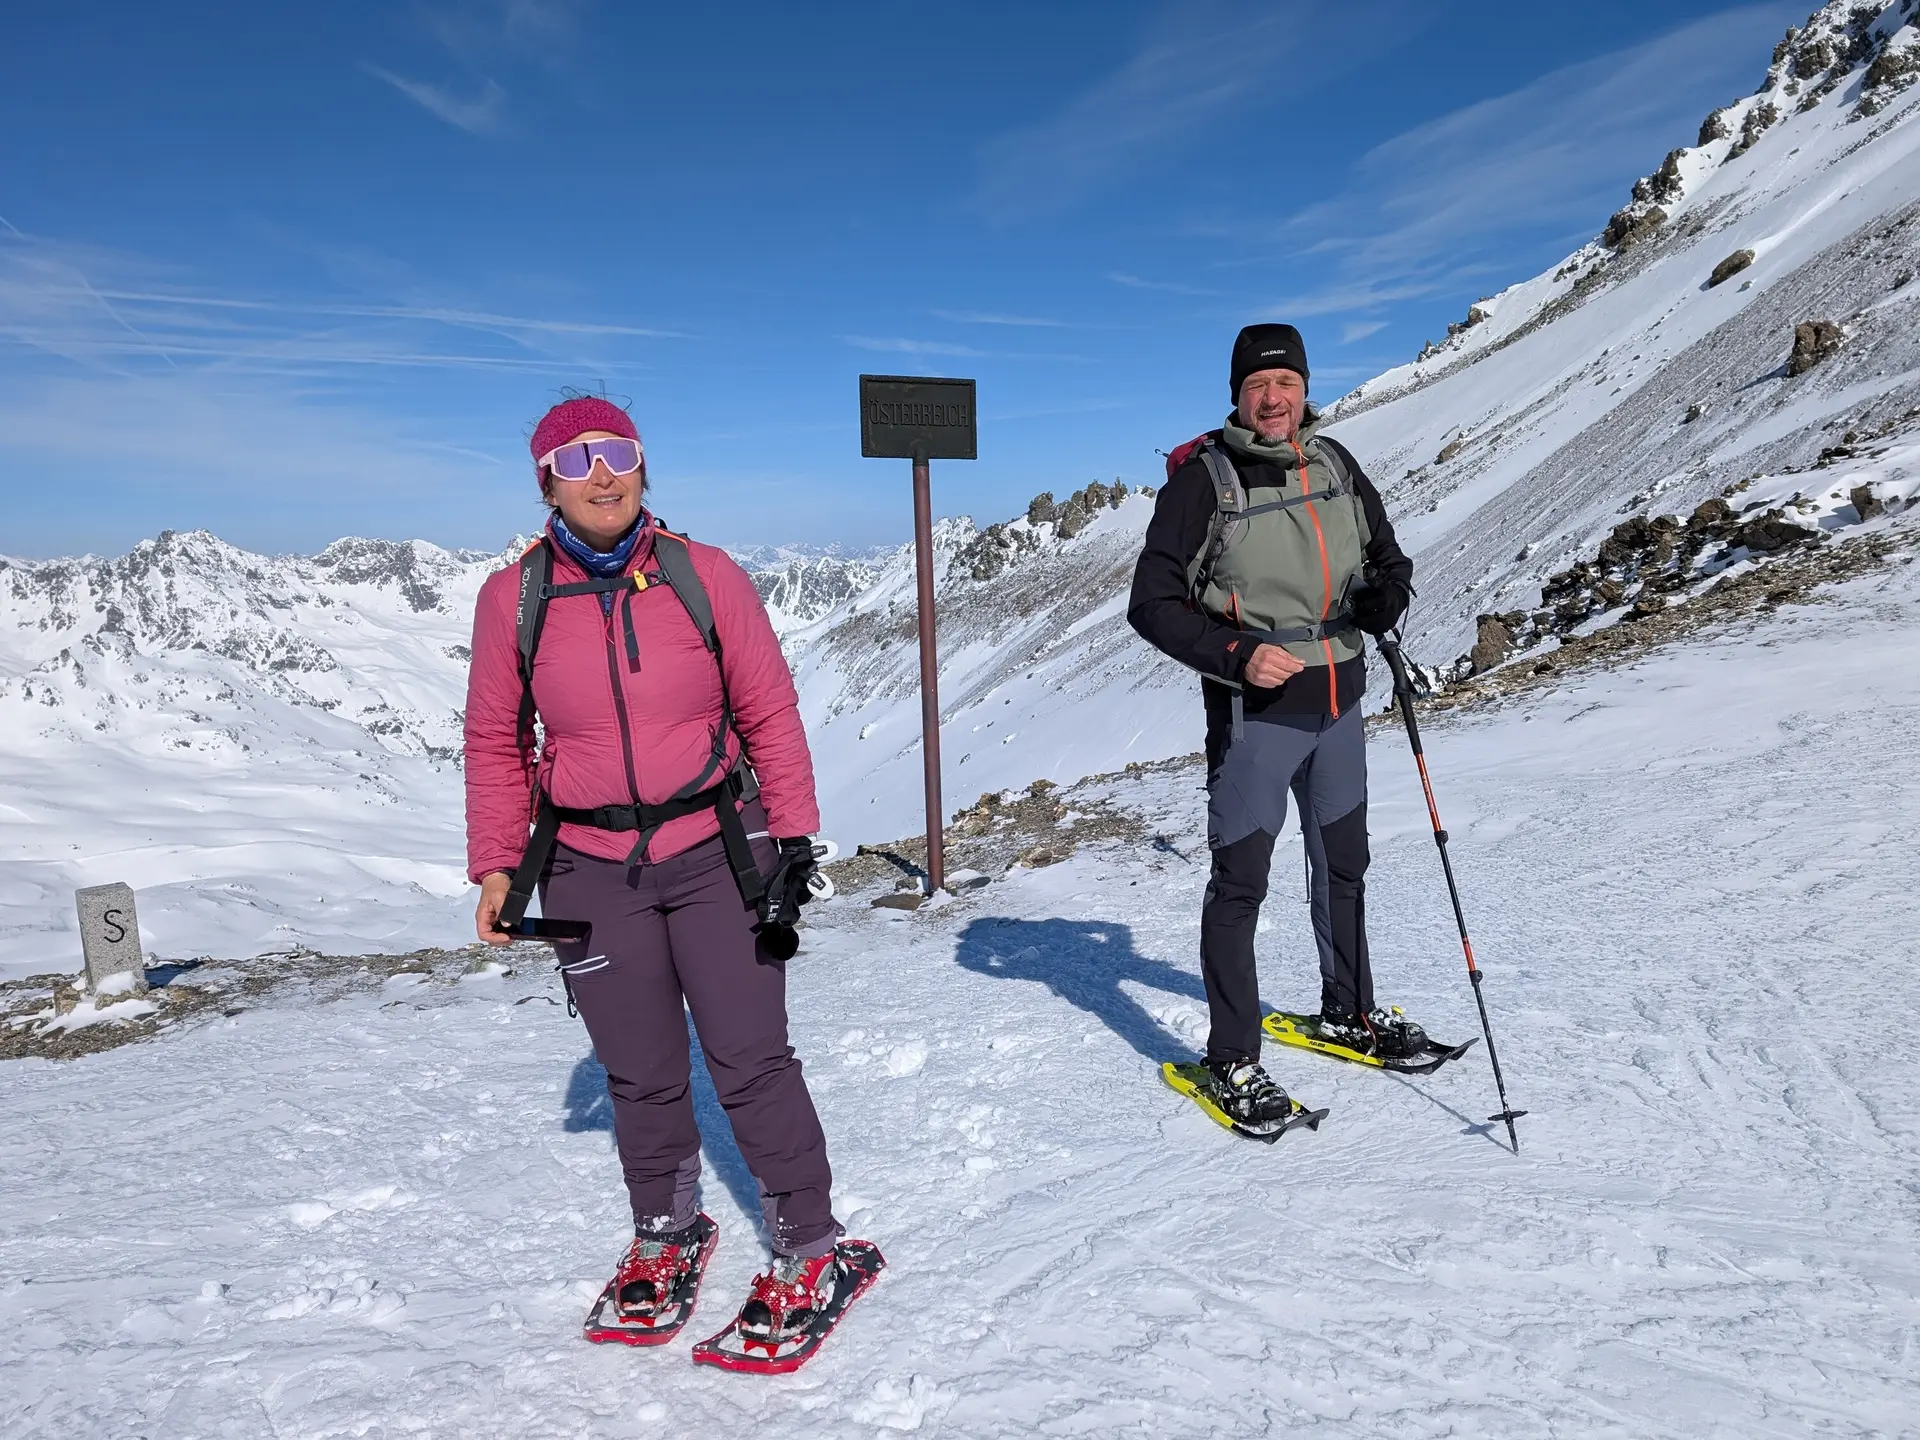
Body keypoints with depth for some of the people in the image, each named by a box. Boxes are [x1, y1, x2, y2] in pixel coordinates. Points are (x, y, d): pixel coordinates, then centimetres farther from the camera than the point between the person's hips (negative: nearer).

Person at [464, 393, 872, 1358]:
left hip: (715, 851, -1)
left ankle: (810, 1250, 19)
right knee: (641, 1075, 12)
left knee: (750, 1060, 1)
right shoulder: (513, 599, -2)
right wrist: (498, 865, 5)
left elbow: (769, 714, 0)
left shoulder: (705, 576, -5)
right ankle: (665, 1235, 37)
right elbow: (496, 743, 8)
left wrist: (791, 835, -3)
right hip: (591, 870, 2)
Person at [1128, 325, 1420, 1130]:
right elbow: (1153, 603, -12)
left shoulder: (1333, 462, 6)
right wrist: (1236, 656, -24)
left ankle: (1347, 1011, 39)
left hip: (1338, 704, 7)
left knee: (1342, 865, 19)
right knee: (1240, 882, -1)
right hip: (1254, 711, -6)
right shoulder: (1202, 479, -11)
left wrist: (1388, 591, -7)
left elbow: (1385, 552, 17)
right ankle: (1231, 1060, 12)